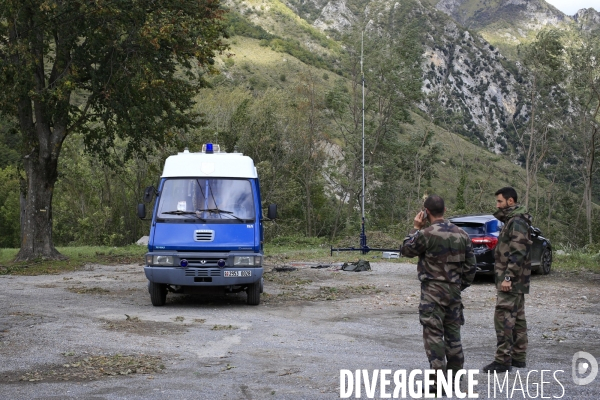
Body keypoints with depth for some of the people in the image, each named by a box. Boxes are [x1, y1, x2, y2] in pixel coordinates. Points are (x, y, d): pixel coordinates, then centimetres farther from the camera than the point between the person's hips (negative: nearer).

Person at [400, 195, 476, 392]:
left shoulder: (426, 234, -15)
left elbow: (406, 250, 1)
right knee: (453, 334, 14)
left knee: (434, 335, -3)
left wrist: (415, 228, 7)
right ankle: (454, 379, 22)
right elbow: (470, 266, 9)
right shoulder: (461, 234, 6)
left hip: (433, 292, -6)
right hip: (454, 291, 6)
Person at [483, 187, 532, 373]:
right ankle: (518, 357, 19)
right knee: (517, 317, 13)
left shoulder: (517, 221, -15)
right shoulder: (512, 220, 17)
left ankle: (503, 359, -9)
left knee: (503, 317, -11)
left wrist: (508, 277, -24)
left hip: (511, 281, -11)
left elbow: (518, 253, -22)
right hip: (516, 281, 11)